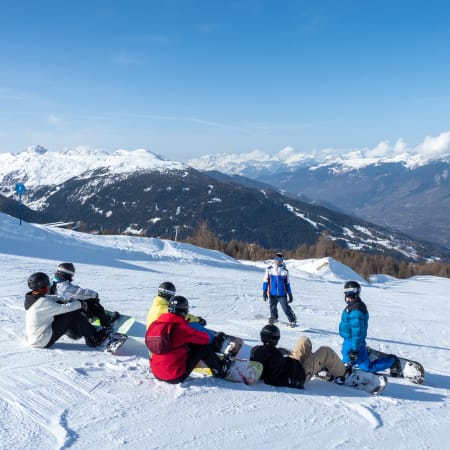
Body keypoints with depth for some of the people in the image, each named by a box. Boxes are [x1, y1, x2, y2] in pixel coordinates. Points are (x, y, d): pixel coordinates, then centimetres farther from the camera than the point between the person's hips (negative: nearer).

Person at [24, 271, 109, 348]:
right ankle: (93, 339, 2)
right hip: (43, 342, -9)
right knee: (73, 315, -8)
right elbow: (65, 308, -21)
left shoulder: (31, 297, 2)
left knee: (59, 304, 10)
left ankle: (78, 332, 18)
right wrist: (80, 304, -6)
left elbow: (52, 298, 13)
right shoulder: (43, 302, -26)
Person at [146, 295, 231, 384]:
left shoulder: (154, 325, -2)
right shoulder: (181, 328, -20)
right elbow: (205, 338, -5)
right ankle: (219, 370, 25)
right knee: (202, 347, 6)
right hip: (177, 377, -7)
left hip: (157, 374, 7)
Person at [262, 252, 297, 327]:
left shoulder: (285, 271, 2)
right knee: (273, 308, 8)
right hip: (272, 294, 1)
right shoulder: (269, 269, 0)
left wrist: (290, 294, 11)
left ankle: (292, 321, 11)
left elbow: (287, 284, 11)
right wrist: (264, 292, 1)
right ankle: (274, 318, 34)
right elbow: (265, 281, 5)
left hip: (282, 294, -1)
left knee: (286, 308, -5)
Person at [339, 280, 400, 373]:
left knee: (367, 368, 2)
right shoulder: (353, 306, 6)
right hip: (348, 341, 9)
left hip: (354, 343, -9)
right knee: (346, 363, 23)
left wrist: (354, 350, -25)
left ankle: (392, 361, 13)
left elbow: (357, 331, -27)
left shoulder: (355, 310, -26)